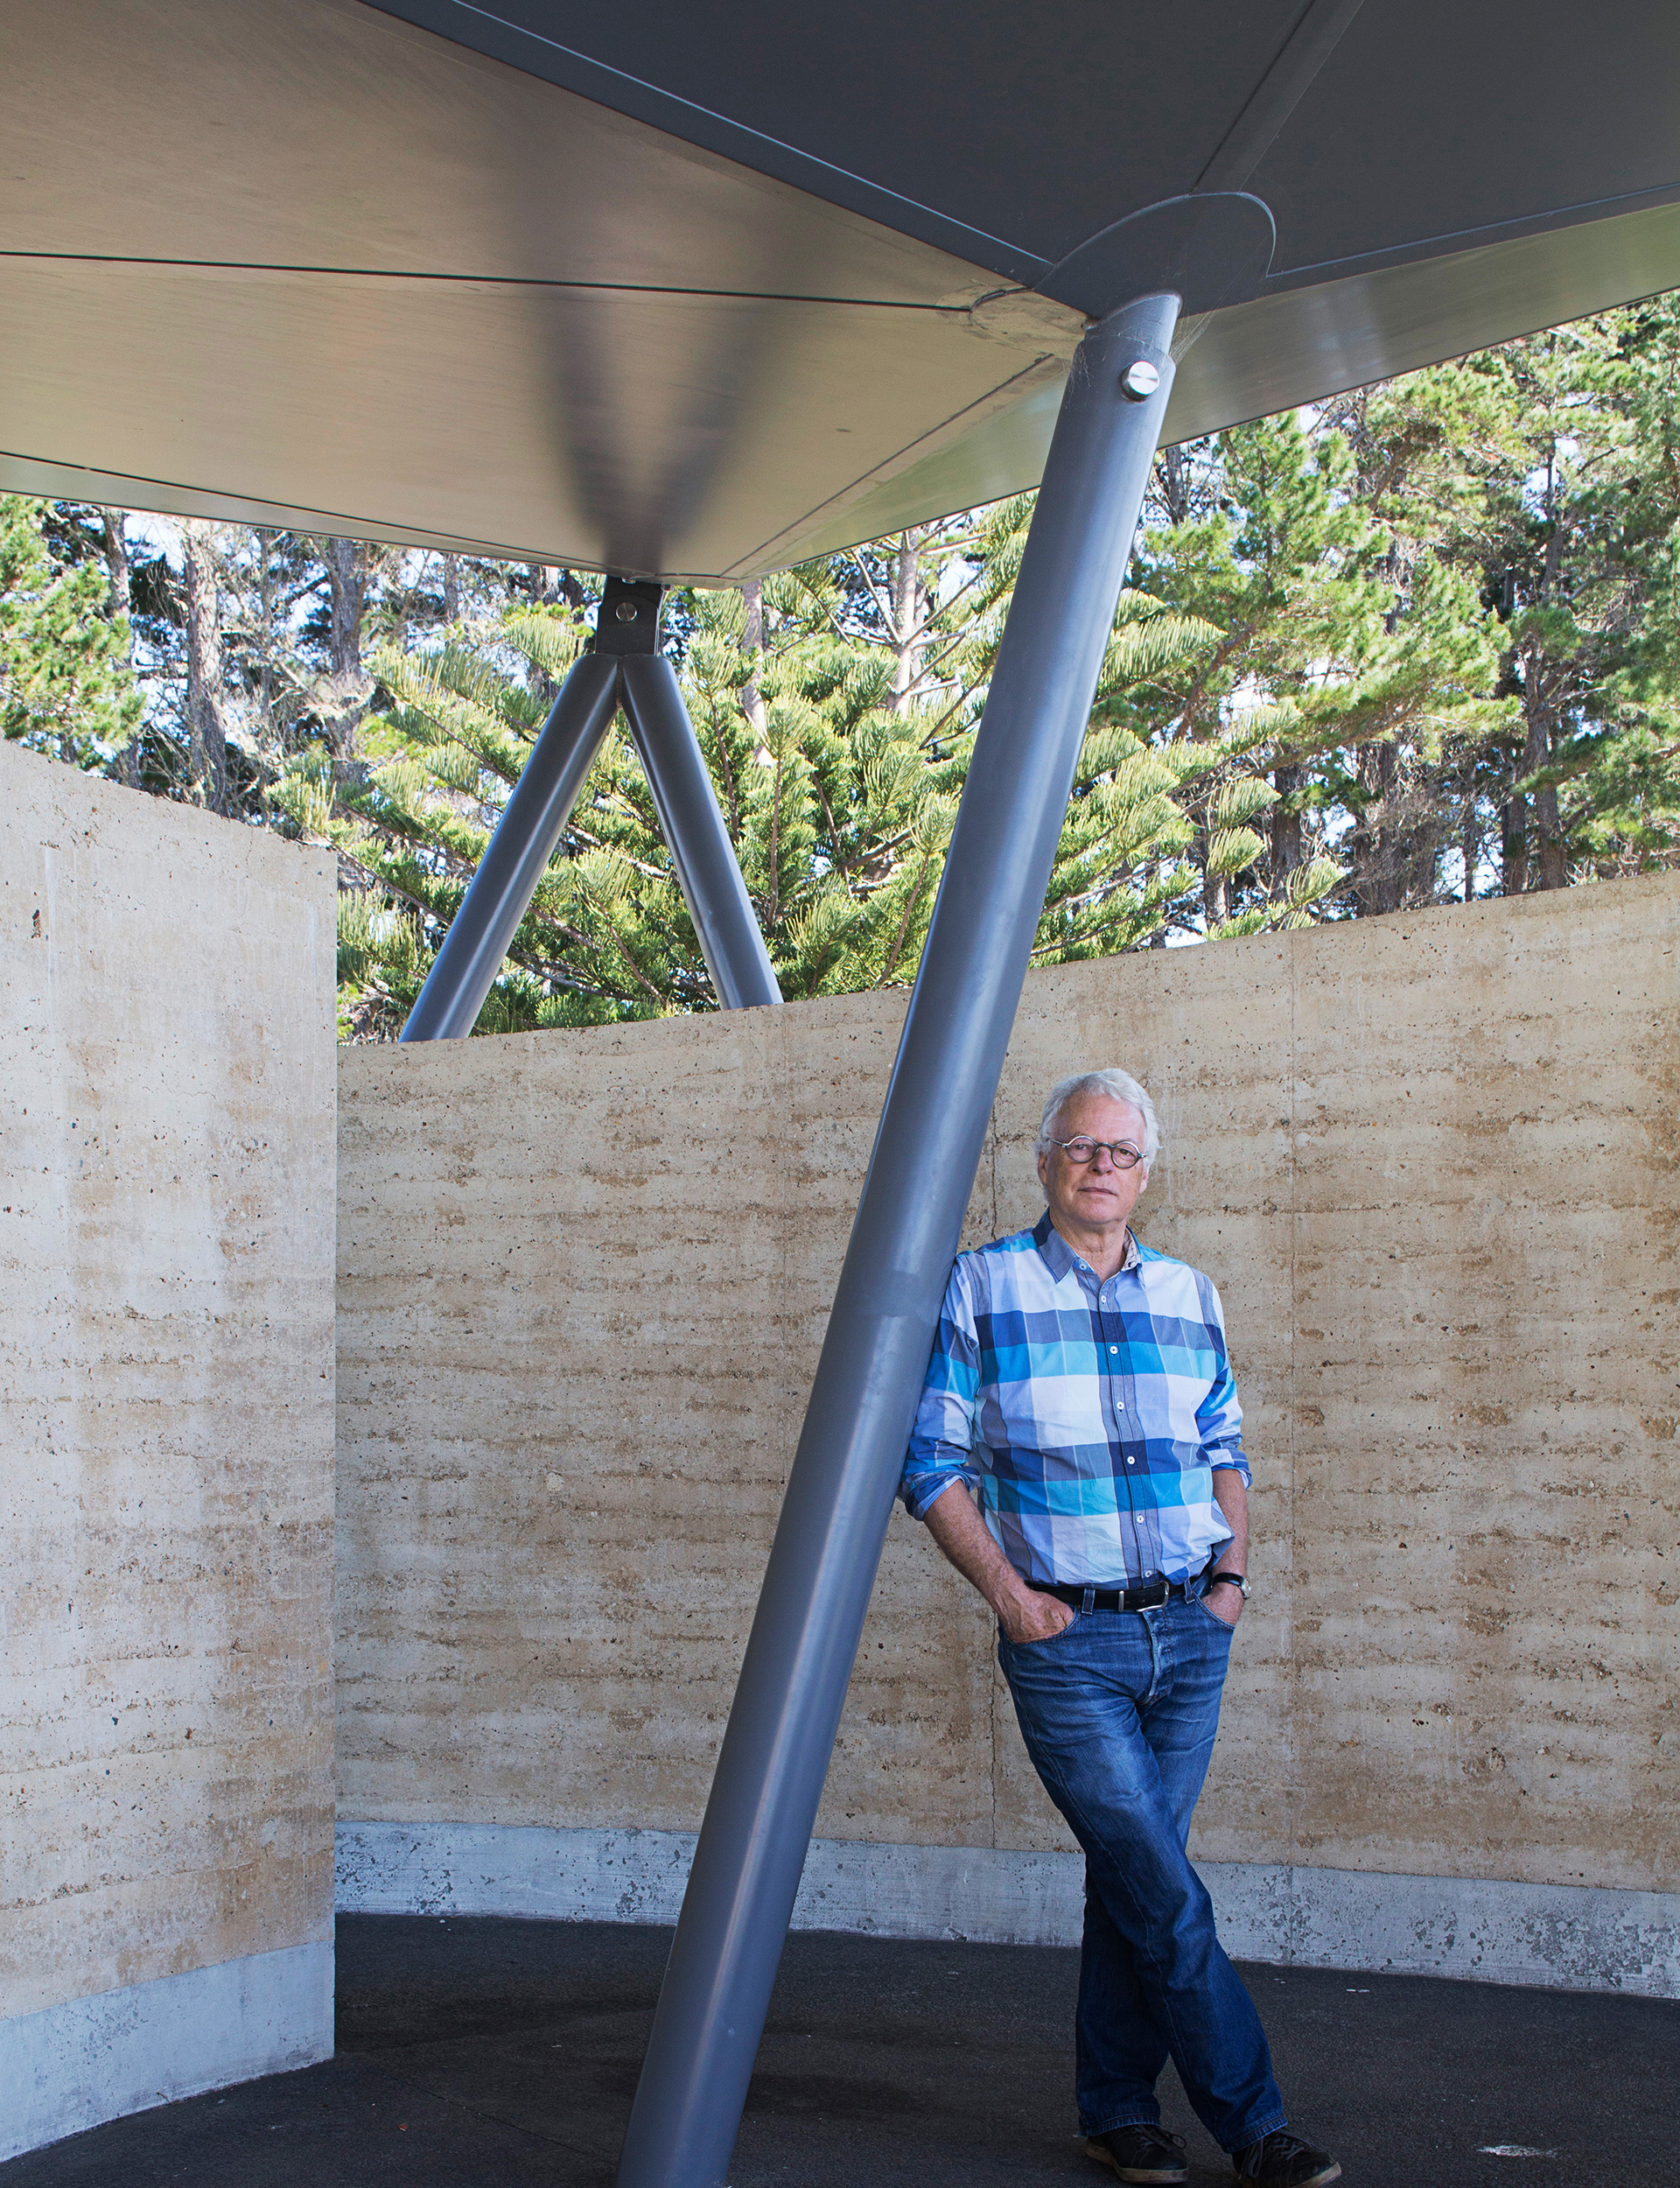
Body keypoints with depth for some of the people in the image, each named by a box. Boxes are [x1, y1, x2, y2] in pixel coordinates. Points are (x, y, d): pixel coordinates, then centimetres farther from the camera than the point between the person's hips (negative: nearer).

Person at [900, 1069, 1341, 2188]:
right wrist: (1008, 1592, -9)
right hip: (1067, 1638, -4)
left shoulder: (1189, 1295, 10)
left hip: (1190, 1633, 4)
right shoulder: (980, 1289, -3)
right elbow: (931, 1463, -1)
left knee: (1135, 1875, 10)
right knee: (1164, 1887, -8)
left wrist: (1233, 1568, 6)